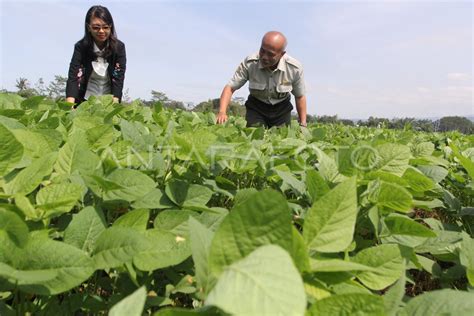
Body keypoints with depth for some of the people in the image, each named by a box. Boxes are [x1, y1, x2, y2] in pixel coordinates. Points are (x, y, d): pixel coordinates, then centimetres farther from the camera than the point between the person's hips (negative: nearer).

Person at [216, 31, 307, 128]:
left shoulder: (294, 68, -20)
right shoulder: (249, 63, -22)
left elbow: (300, 97, -6)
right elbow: (230, 87, -20)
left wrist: (303, 124, -8)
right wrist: (222, 112, -36)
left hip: (282, 109, 1)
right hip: (256, 107, 0)